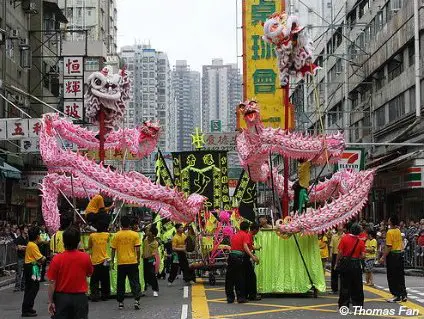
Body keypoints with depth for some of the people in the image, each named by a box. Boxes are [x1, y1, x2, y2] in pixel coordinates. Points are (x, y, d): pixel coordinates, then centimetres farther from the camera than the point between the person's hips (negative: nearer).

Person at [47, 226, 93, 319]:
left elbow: (52, 282, -9)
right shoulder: (85, 257, -9)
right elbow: (89, 274, 10)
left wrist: (50, 302, -1)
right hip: (80, 297, 1)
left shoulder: (57, 259, -12)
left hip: (61, 297, 0)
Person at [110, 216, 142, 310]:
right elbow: (138, 249, -4)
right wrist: (138, 259, 9)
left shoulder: (116, 235, -1)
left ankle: (120, 302, 13)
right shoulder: (135, 234, -3)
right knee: (135, 282, 4)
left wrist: (112, 261, 11)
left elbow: (113, 250, 2)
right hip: (132, 262, -1)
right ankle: (136, 300, -8)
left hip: (121, 263, 1)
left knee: (120, 283, 10)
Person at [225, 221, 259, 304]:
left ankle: (230, 297, 12)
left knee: (229, 278, 9)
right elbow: (245, 247, -14)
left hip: (231, 256, 6)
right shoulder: (246, 235, 1)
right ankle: (241, 297, 2)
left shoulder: (235, 235, 22)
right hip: (239, 257, -6)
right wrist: (253, 256, -22)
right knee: (240, 278, 1)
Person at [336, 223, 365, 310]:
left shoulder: (344, 238, -7)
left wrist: (337, 263, 0)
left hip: (345, 263, -1)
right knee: (356, 285, 10)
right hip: (356, 264, 1)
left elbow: (340, 252, -9)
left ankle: (344, 305, 5)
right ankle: (358, 304, 14)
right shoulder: (361, 241, -2)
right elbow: (363, 255, -5)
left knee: (345, 285, 4)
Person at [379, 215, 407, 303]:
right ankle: (403, 295, 15)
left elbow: (389, 247, -19)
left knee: (392, 277, 0)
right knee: (400, 276, 12)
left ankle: (397, 296, 1)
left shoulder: (390, 232, -16)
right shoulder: (398, 231, 8)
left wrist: (383, 257, -16)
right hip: (399, 254, 8)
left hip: (392, 255, -8)